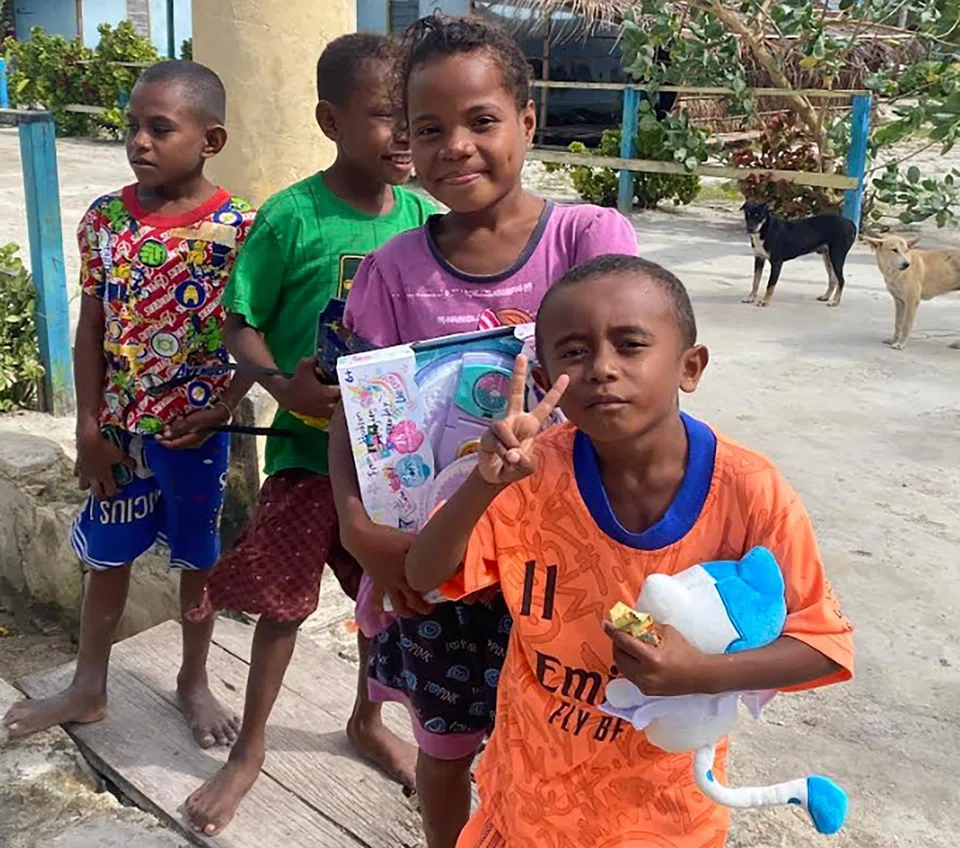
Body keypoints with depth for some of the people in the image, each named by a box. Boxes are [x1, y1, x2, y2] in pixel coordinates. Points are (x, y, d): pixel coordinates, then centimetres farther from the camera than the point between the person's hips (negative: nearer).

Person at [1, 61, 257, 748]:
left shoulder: (237, 228, -13)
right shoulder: (105, 219, -4)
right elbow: (92, 328, 1)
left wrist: (222, 409, -16)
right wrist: (89, 428, -2)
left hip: (196, 429, -3)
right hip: (119, 426, 3)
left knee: (199, 557, 14)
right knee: (107, 556, 16)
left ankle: (194, 681, 36)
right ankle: (88, 688, 35)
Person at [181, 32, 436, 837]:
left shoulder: (424, 217, -3)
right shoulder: (290, 218, -14)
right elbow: (241, 325, -8)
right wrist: (284, 387, -24)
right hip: (311, 448, -3)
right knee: (283, 600, 9)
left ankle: (368, 721, 44)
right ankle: (250, 748, 32)